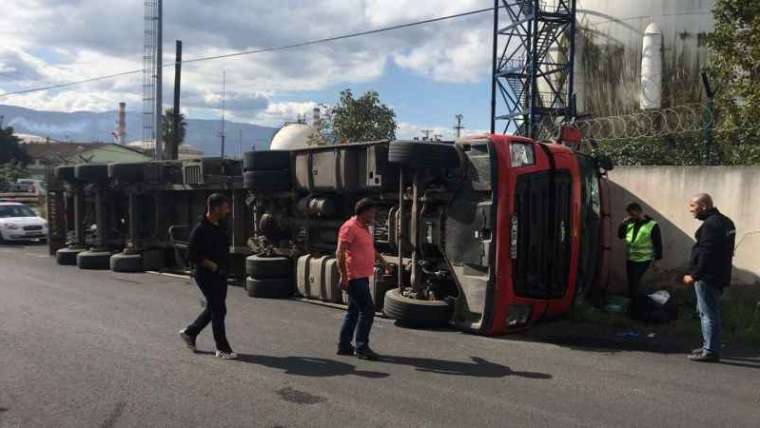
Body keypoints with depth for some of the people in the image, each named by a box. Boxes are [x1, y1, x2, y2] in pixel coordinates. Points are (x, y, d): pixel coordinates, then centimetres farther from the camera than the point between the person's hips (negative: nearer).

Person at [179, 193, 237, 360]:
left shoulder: (221, 226, 8)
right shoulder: (200, 230, -17)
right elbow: (192, 255, -18)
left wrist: (225, 265, 13)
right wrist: (212, 266, -20)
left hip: (220, 275, 8)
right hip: (207, 276, -8)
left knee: (213, 309, 17)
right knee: (219, 310, -5)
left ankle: (189, 333, 35)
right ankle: (222, 349, 5)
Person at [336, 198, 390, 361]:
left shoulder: (364, 228, 15)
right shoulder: (350, 227, -15)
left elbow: (370, 248, 30)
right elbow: (340, 253, -20)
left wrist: (382, 260, 22)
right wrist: (344, 276, -25)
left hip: (362, 276, 10)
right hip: (354, 277, -10)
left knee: (354, 311, 13)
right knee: (368, 310, -10)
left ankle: (344, 346, 20)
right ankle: (362, 347, -4)